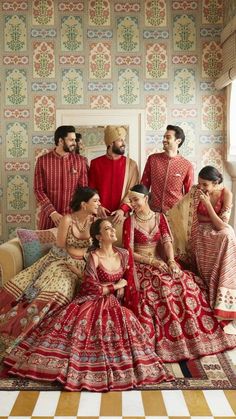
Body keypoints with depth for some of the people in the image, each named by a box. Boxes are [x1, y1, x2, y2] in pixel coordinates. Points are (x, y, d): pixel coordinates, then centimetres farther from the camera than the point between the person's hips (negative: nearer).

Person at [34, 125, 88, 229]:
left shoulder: (80, 161, 0)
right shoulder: (43, 160, -4)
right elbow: (38, 190, -5)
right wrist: (52, 212, -16)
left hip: (73, 215, 1)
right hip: (49, 216, -1)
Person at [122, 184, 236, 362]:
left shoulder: (160, 217, 7)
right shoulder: (130, 222, -3)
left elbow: (167, 242, -4)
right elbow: (129, 252, -8)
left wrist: (171, 262, -22)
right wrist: (153, 262, -17)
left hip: (162, 262, 3)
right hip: (140, 265, -3)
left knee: (187, 284, -19)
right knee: (159, 289, -32)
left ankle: (193, 332, -6)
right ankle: (160, 337, -21)